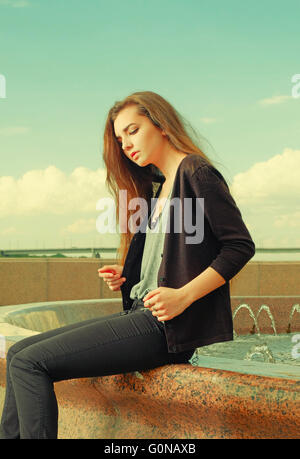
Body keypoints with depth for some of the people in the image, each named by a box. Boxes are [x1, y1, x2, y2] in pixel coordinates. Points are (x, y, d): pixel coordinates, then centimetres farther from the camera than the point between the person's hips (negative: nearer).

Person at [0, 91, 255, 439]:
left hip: (168, 328, -10)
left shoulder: (196, 172, -5)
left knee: (30, 364, -17)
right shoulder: (159, 188, 21)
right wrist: (124, 276, 8)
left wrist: (182, 296, -20)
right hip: (141, 317, 10)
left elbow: (240, 246, -12)